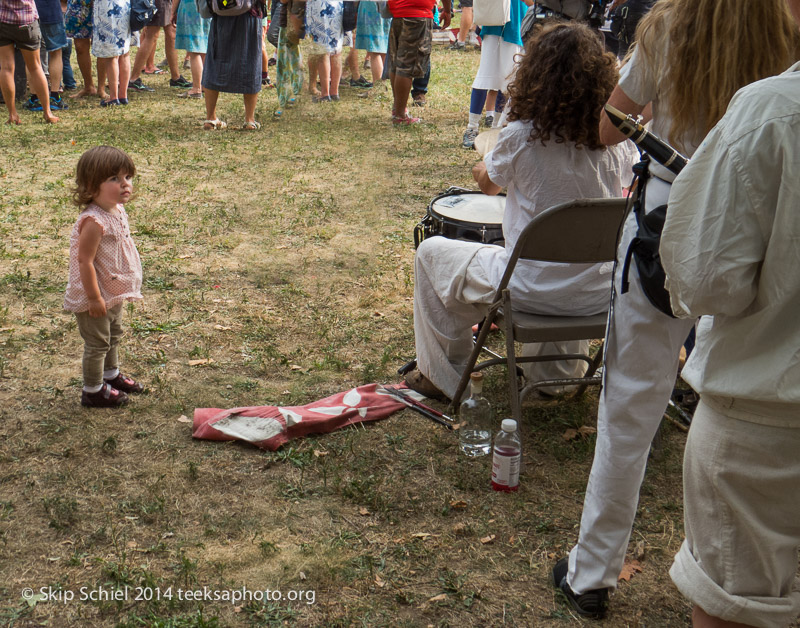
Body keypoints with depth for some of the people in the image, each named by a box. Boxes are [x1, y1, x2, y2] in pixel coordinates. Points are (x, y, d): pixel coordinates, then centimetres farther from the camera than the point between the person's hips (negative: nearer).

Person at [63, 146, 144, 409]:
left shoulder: (117, 211, 0)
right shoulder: (93, 221, -29)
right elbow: (85, 261, -28)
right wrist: (94, 297, -25)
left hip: (114, 293, 9)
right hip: (95, 297, -9)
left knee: (114, 336, 26)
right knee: (97, 342, 5)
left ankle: (111, 374, 46)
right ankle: (93, 390, 20)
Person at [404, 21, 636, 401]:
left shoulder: (522, 136, -18)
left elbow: (488, 184, 3)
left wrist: (483, 169, 25)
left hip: (537, 291, -5)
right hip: (600, 297, 5)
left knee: (430, 253, 17)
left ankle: (443, 376, 27)